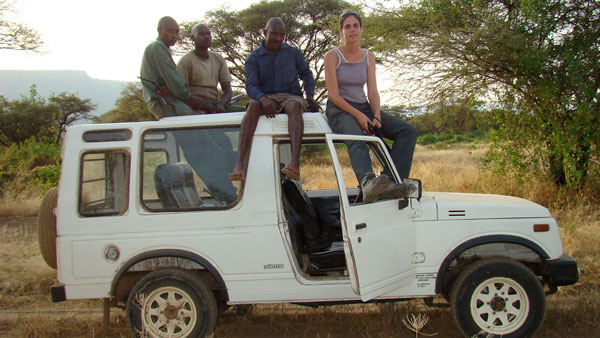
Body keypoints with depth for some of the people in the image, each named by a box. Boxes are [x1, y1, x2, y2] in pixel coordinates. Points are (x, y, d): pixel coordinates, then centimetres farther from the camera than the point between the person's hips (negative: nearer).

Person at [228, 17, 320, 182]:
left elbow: (306, 74, 23)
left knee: (294, 106, -37)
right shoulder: (254, 58, 8)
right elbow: (251, 86, -5)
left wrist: (310, 96, 4)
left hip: (291, 96, 0)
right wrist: (263, 99, -27)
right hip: (266, 98, 0)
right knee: (253, 106, -36)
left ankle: (295, 163, -58)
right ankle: (240, 164, -50)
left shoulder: (293, 53, 14)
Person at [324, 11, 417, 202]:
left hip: (363, 107, 6)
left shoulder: (369, 57, 13)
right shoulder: (332, 56, -2)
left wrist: (377, 117, -12)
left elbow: (373, 93, 7)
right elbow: (334, 95, -9)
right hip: (339, 109, -6)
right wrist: (358, 115, -20)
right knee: (357, 139, -40)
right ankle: (368, 183, -65)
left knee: (408, 130, -16)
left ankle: (392, 183, -30)